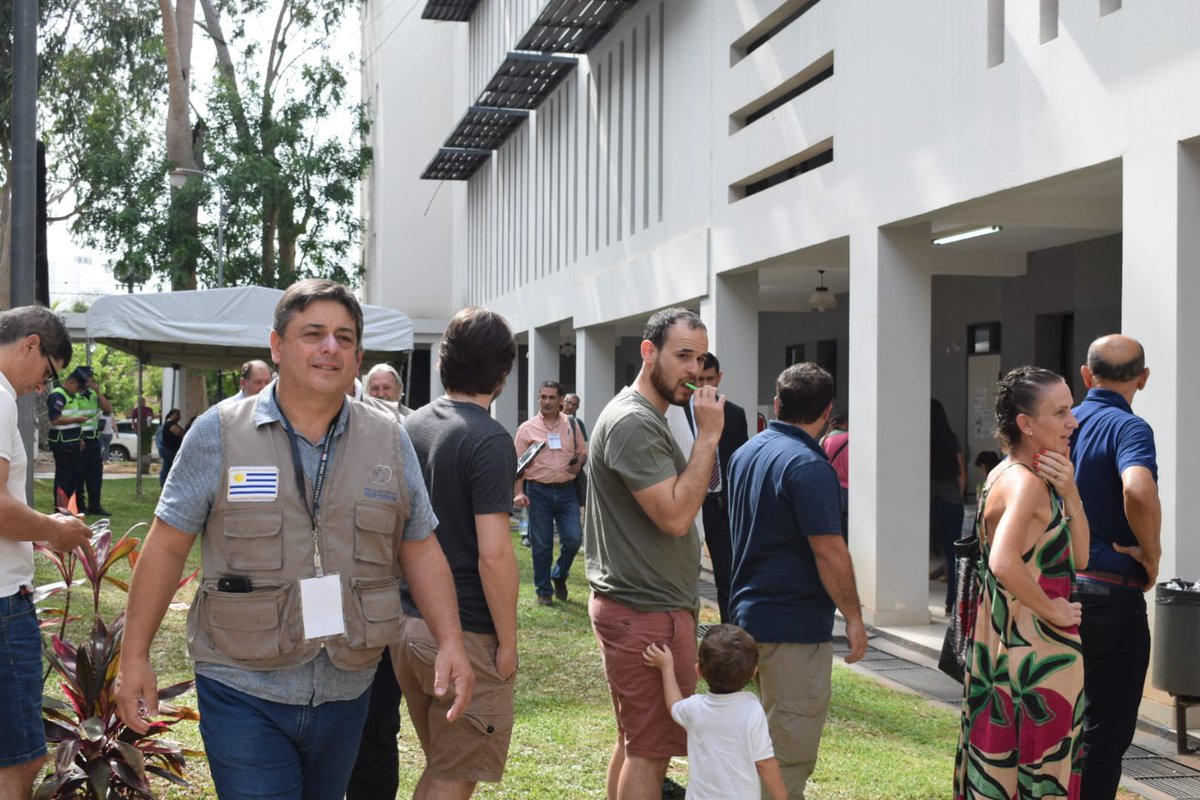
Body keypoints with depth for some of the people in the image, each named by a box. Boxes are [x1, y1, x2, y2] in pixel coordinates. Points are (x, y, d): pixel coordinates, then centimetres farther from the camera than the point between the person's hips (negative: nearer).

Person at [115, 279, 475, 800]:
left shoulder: (390, 441, 4)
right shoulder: (219, 433, -4)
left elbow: (421, 551, 7)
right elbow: (167, 547, -1)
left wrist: (450, 642, -5)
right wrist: (134, 657, -2)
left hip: (346, 693, 4)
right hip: (244, 694, -3)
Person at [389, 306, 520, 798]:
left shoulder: (410, 427, 7)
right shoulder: (489, 440, -16)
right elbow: (493, 554, -22)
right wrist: (508, 642, -13)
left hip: (408, 623, 7)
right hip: (465, 634, -7)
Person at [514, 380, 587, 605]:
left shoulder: (571, 424, 9)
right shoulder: (527, 428, 1)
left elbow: (583, 451, 17)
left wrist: (579, 463, -5)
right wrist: (518, 492, -10)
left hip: (566, 490, 2)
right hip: (538, 491, -2)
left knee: (573, 538, -5)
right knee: (541, 544, 3)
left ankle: (559, 576, 22)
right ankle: (543, 591, 15)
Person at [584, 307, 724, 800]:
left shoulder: (646, 417, 16)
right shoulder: (633, 422, -18)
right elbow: (676, 516, -24)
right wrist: (709, 435, -21)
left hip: (634, 606, 11)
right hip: (647, 612, -11)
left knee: (634, 741, 18)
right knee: (651, 749, -4)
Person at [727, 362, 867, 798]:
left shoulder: (745, 453, 8)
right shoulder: (808, 466, -19)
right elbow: (829, 552, -20)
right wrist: (854, 617, -12)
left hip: (751, 613, 9)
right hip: (795, 624, -9)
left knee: (772, 732, 22)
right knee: (791, 750, 0)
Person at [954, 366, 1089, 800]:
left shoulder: (1009, 475, 10)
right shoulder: (1026, 482, -18)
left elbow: (1078, 560, 10)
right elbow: (1004, 562, -35)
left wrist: (1070, 495, -4)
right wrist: (1055, 611, -21)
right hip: (1037, 650, -9)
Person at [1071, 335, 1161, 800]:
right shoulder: (1129, 428, -14)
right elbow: (1138, 490, -34)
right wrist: (1151, 554, -18)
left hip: (1061, 584, 7)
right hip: (1112, 592, -7)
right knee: (1107, 726, 2)